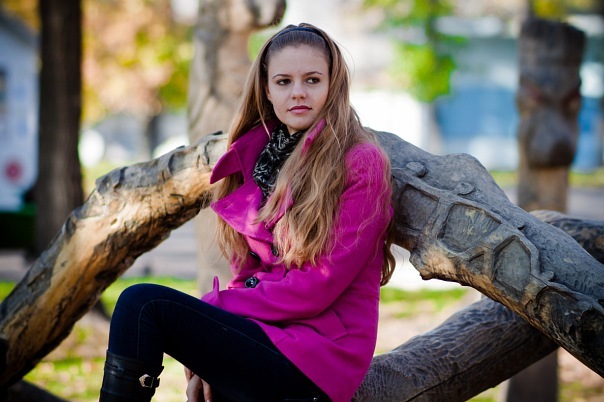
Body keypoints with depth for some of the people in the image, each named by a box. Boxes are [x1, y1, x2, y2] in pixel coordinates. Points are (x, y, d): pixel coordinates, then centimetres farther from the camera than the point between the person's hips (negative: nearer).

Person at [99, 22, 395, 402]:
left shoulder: (362, 164, -8)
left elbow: (319, 286, -14)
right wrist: (207, 353, -4)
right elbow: (248, 269, 12)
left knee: (142, 304, -18)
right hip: (266, 332, 6)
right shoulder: (259, 152, 13)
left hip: (320, 352, -6)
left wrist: (215, 306, -12)